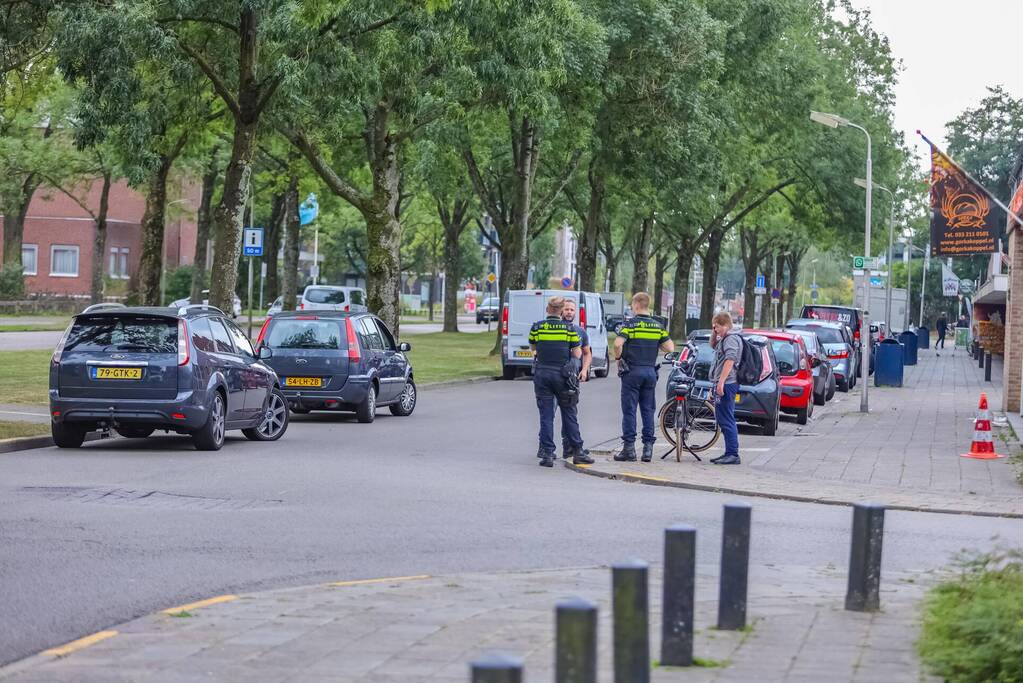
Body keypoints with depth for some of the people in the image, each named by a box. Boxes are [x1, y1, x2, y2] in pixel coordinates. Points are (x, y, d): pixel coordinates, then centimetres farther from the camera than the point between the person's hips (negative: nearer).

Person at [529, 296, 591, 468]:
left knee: (546, 416, 3)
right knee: (569, 414, 8)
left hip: (542, 373, 1)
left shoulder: (536, 327, 0)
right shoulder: (569, 328, -3)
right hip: (563, 374, -1)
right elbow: (577, 354, 0)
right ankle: (577, 452, 11)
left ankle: (547, 454, -1)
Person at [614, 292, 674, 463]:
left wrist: (618, 357, -4)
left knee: (629, 411, 0)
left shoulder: (630, 324, -8)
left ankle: (629, 448, -2)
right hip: (651, 371, 4)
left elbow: (618, 343, -22)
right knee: (648, 411, 8)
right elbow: (670, 348, 3)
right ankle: (648, 448, 7)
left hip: (632, 371, -4)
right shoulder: (657, 326, 6)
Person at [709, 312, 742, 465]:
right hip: (723, 384, 11)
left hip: (727, 384, -11)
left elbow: (730, 361, -23)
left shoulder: (731, 339, -12)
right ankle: (730, 453, 17)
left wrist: (721, 382, -28)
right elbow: (713, 345, 38)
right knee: (723, 420, 13)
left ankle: (733, 454, -15)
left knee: (726, 420, -12)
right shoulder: (725, 339, 20)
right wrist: (714, 332, 19)